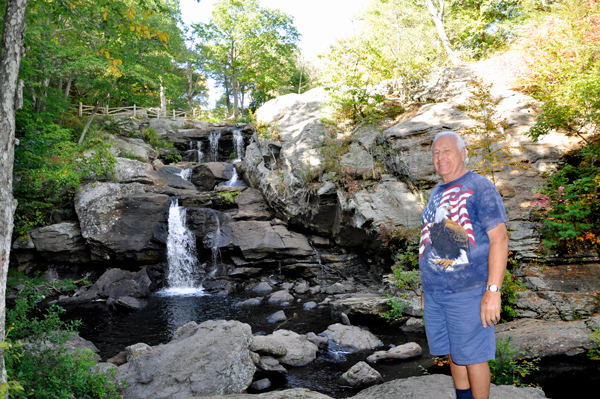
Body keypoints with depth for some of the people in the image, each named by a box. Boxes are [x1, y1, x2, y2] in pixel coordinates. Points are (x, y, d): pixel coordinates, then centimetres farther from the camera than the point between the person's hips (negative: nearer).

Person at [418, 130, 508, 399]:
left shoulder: (480, 188, -8)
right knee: (452, 353, 16)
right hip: (435, 293, 7)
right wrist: (427, 286, 20)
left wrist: (493, 291, -21)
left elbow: (499, 238, -15)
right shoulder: (437, 193, 15)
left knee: (472, 356, 2)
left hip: (467, 291, -7)